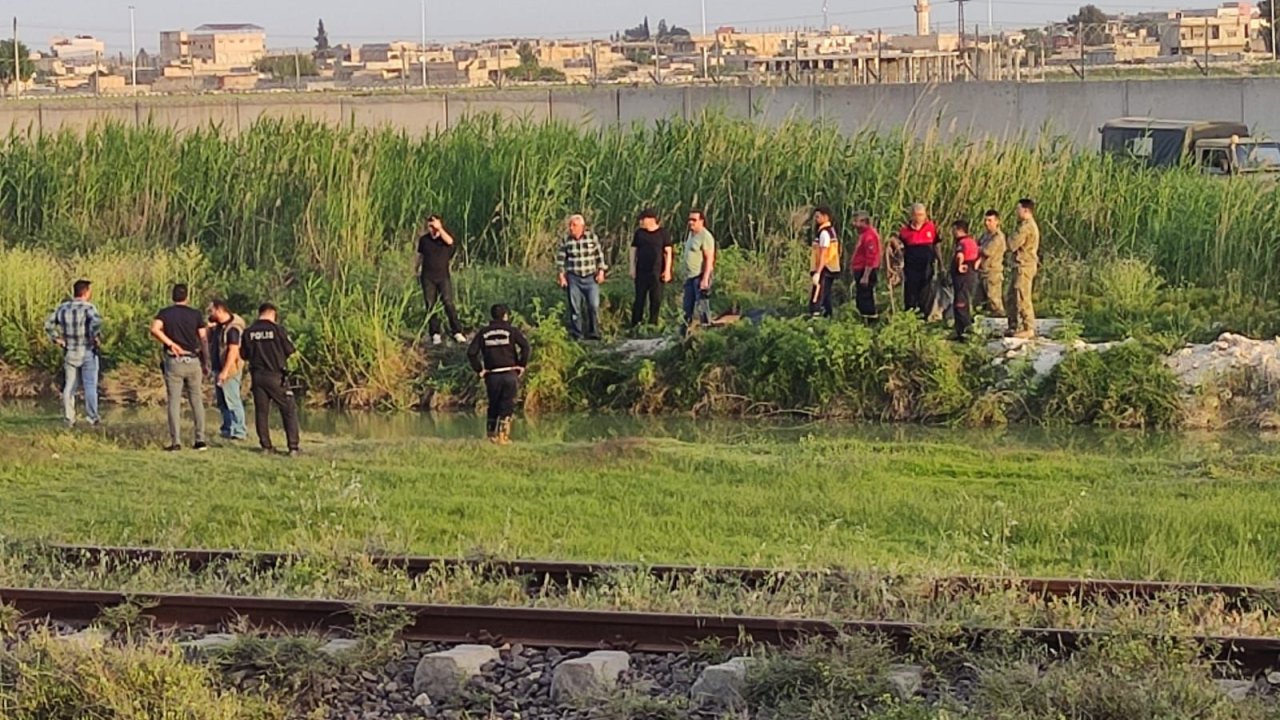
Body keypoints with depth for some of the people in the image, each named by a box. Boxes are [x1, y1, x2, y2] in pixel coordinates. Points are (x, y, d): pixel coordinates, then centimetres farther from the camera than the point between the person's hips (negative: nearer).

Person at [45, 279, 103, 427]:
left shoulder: (62, 308, 5)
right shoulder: (88, 308, -12)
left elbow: (49, 325, 8)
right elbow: (96, 323, -30)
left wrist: (57, 340, 11)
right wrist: (97, 339, -17)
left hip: (69, 353, 4)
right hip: (87, 353, -4)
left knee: (69, 386, 11)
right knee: (90, 386, 1)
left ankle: (68, 418, 10)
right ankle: (92, 417, -2)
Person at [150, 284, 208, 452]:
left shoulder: (165, 313, 1)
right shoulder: (196, 314, 2)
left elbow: (155, 329, -19)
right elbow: (203, 340, 0)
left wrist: (170, 343, -10)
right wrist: (206, 363, 7)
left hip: (173, 362, -1)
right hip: (193, 361, 1)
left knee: (174, 402, 2)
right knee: (196, 400, 9)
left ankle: (176, 441, -2)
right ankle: (200, 440, 7)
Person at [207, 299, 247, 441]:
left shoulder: (232, 328, -17)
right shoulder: (217, 327, 12)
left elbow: (233, 351, -22)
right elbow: (210, 344, 24)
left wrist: (225, 371, -25)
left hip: (229, 370, -10)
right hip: (218, 369, 10)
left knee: (232, 400, -7)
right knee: (221, 402, 13)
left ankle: (239, 431, -3)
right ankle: (227, 429, 21)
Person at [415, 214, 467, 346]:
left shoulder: (445, 237, -3)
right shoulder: (424, 240, 5)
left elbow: (450, 241, -27)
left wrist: (440, 228, -31)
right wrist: (416, 270, 20)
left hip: (443, 276, -2)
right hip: (428, 278, 2)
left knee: (449, 303, -9)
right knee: (430, 305, 0)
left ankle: (457, 332, -9)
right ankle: (435, 334, 4)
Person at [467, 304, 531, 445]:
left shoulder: (483, 332, 7)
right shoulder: (512, 330, 0)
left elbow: (471, 352, 1)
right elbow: (525, 346, -13)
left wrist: (479, 369, 7)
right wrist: (522, 365, -3)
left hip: (492, 375, 2)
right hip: (510, 373, -2)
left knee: (493, 405, 15)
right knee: (507, 405, 2)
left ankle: (491, 434, 18)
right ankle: (503, 435, -4)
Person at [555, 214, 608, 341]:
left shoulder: (593, 238, -1)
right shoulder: (566, 240, -1)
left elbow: (600, 256, 5)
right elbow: (560, 259, 4)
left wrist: (601, 272, 0)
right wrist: (562, 276, -1)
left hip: (591, 278, 0)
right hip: (573, 278, 0)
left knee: (594, 305, -5)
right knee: (575, 307, 2)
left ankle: (594, 333, 6)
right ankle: (576, 334, 9)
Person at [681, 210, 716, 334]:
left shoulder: (705, 236, -14)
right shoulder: (691, 234, 15)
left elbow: (709, 259, -19)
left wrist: (705, 278, -24)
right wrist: (686, 275, 20)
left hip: (700, 276, -9)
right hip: (690, 276, 9)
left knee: (702, 305, -9)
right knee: (688, 306, 13)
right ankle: (684, 331, 19)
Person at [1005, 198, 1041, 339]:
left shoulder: (1026, 226, -17)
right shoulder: (1030, 225, 17)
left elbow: (1012, 245, -17)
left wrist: (1011, 238, 2)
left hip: (1024, 266, -11)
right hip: (1022, 265, 11)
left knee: (1022, 298, -7)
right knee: (1012, 298, 15)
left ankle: (1028, 328, -5)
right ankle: (1014, 327, 21)